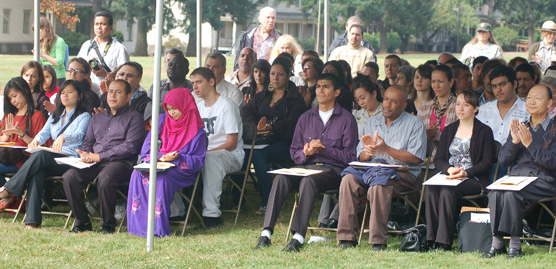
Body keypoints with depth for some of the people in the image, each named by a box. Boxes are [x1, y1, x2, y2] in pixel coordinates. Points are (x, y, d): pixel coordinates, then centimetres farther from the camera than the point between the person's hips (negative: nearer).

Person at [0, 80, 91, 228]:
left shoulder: (84, 116, 7)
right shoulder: (55, 116, 28)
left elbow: (78, 134, -13)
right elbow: (44, 132, 13)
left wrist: (63, 138, -36)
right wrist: (36, 141, -13)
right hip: (52, 159, 5)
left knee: (40, 155, -34)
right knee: (37, 172, -32)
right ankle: (32, 220, -42)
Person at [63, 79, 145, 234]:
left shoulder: (134, 118, 6)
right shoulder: (98, 118, 27)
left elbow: (130, 146, -7)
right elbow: (87, 141, 26)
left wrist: (100, 156, -12)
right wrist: (85, 155, -1)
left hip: (120, 162, -6)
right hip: (95, 163, 6)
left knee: (104, 178, -39)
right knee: (69, 176, -23)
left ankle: (108, 225, -22)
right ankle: (82, 222, -11)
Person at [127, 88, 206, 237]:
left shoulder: (197, 131, 0)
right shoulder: (162, 121, 13)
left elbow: (197, 161, -3)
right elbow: (146, 149, 9)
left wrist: (177, 158, -18)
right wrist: (162, 157, -11)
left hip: (182, 171, -4)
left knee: (162, 178, -37)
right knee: (138, 174, -29)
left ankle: (158, 228, -34)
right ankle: (138, 225, -31)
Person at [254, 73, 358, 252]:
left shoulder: (346, 119, 5)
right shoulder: (306, 118, 19)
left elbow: (349, 156, -1)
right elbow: (294, 152, 18)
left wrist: (323, 149, -12)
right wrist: (305, 152, -6)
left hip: (332, 170, -4)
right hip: (306, 166, 4)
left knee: (308, 181, -37)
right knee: (281, 178, -28)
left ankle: (298, 237, -44)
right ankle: (266, 233, -37)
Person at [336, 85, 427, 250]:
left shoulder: (414, 124, 5)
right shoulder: (373, 122, 20)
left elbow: (415, 158, -7)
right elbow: (361, 156, 14)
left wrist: (386, 149, -16)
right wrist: (368, 150, -11)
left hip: (402, 173, -4)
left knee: (378, 185, -37)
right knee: (349, 179, -27)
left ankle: (378, 241, -32)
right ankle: (347, 237, -27)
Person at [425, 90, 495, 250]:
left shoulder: (484, 132, 6)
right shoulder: (449, 131, 20)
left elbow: (487, 162, -2)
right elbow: (438, 159, 13)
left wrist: (466, 172, -17)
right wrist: (449, 169, -9)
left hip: (474, 180, -4)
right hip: (449, 177, 4)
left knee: (447, 192, -34)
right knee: (430, 191, -30)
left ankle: (444, 242, -34)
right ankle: (431, 239, -30)